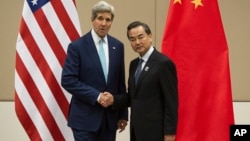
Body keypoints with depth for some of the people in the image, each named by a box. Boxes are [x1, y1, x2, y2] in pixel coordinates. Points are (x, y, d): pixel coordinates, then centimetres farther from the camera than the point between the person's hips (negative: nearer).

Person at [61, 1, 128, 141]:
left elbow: (120, 82, 11)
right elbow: (68, 81, -13)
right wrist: (97, 96, -17)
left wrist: (123, 114, 10)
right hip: (85, 117, -5)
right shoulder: (77, 46, -7)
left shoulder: (117, 46, 7)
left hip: (110, 117, 5)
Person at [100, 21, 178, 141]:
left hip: (154, 131, -8)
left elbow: (171, 101, -14)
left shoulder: (163, 63, -12)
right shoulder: (134, 64, 13)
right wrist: (114, 100, -2)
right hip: (137, 130, 8)